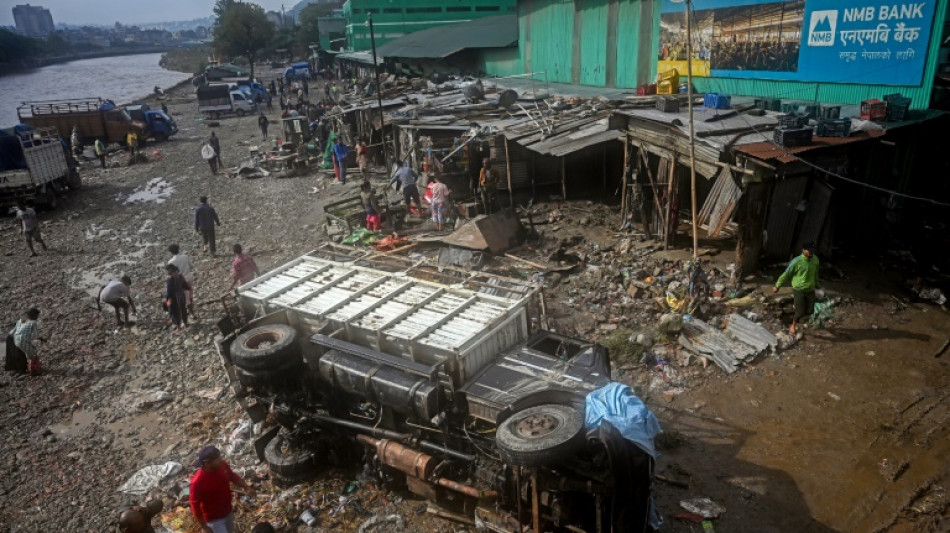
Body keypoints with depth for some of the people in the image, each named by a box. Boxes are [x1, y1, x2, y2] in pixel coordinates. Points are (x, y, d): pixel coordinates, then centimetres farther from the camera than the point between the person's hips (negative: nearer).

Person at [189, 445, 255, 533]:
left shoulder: (222, 465, -17)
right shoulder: (197, 482, -34)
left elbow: (232, 476, 4)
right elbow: (195, 506, -22)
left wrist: (246, 487, -10)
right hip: (214, 519, -6)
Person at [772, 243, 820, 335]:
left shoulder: (815, 260, -4)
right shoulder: (796, 261, -19)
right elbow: (786, 274, -12)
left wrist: (816, 284, 29)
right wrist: (777, 286, -8)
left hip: (810, 290, 5)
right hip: (799, 290, -5)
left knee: (810, 311, 7)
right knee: (800, 311, -3)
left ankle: (797, 319, 39)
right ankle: (793, 325, 24)